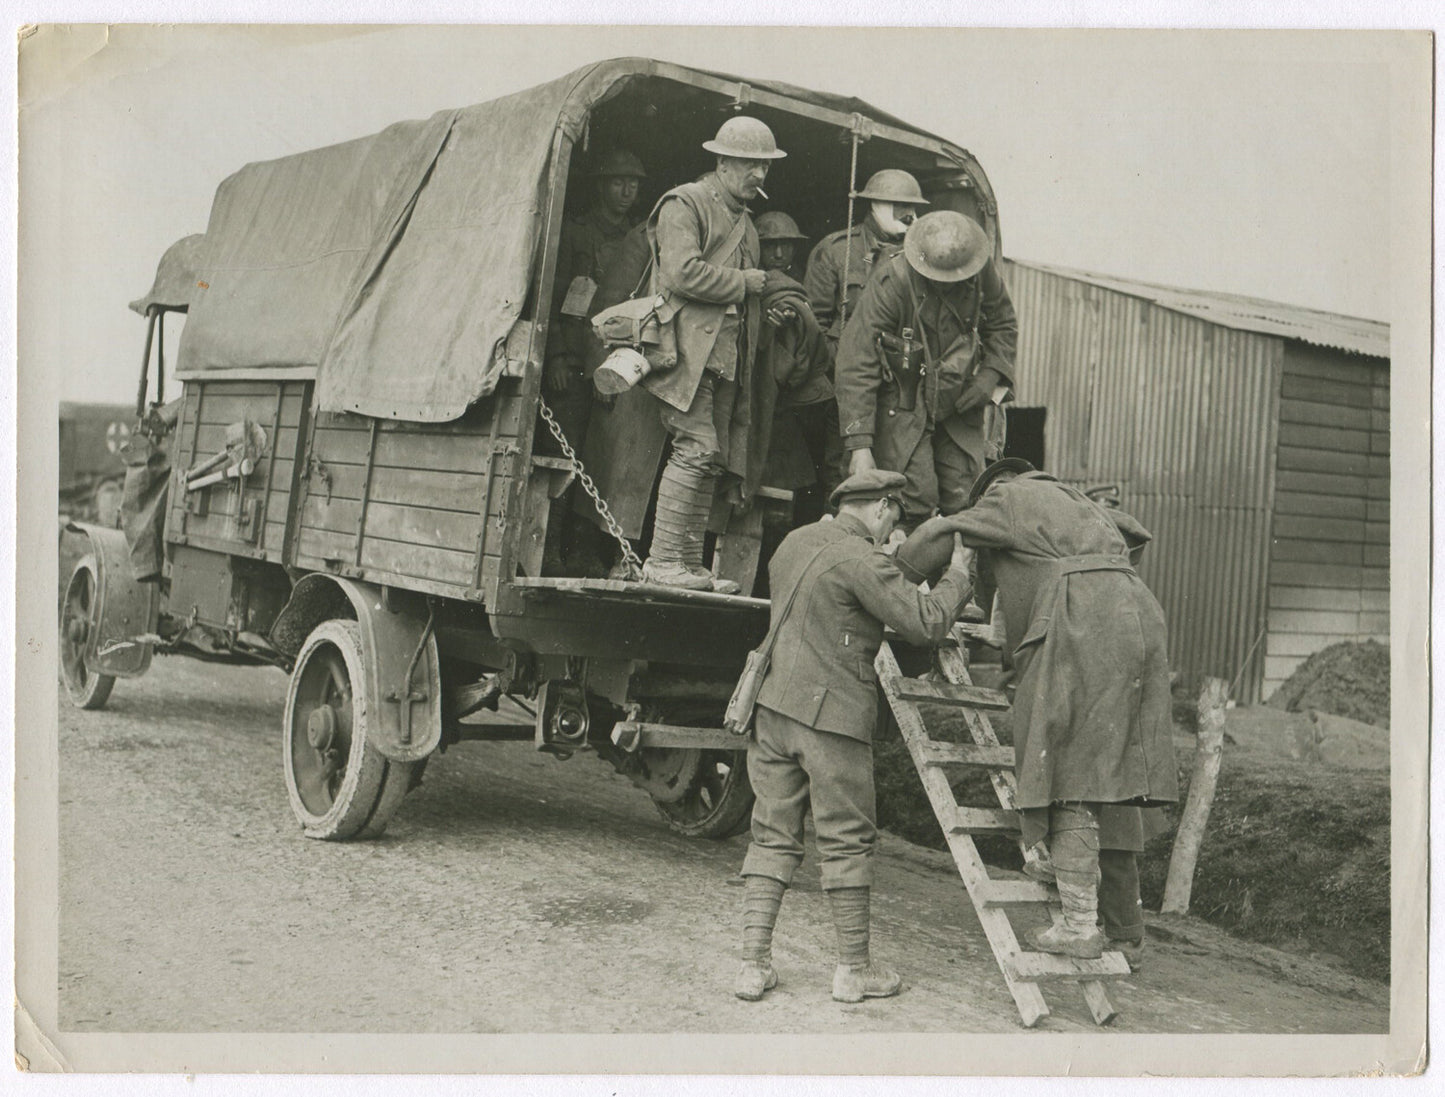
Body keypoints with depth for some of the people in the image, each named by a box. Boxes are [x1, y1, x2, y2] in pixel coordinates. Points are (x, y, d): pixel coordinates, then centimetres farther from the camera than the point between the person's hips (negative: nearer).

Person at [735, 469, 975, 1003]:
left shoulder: (794, 542, 13)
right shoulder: (861, 560, -13)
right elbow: (926, 623, -14)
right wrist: (956, 576, 3)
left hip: (773, 703, 7)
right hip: (830, 714, -7)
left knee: (773, 834, 10)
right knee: (847, 840, 4)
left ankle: (754, 962, 8)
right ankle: (854, 968, 13)